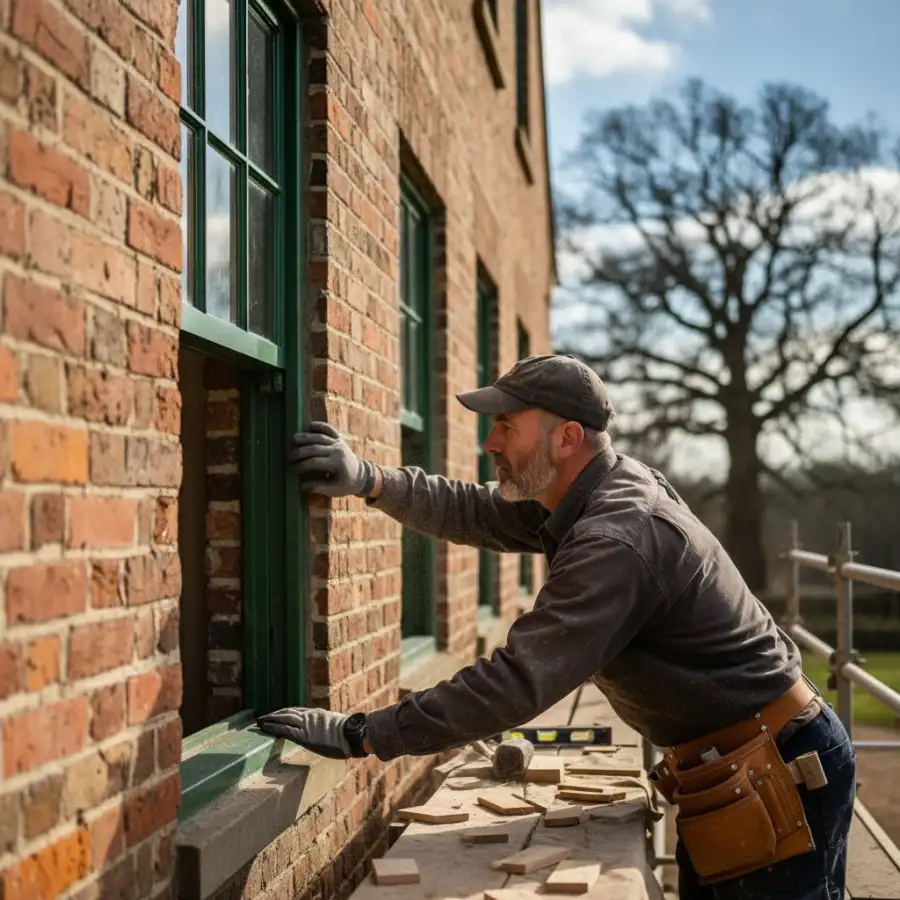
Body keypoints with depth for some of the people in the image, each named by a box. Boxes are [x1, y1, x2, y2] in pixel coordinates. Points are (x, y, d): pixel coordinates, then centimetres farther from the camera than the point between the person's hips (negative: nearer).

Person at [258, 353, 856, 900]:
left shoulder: (618, 539, -28)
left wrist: (359, 735, -26)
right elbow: (474, 514, 6)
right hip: (726, 774, 10)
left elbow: (517, 682, -31)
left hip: (783, 769, -10)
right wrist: (369, 481, -9)